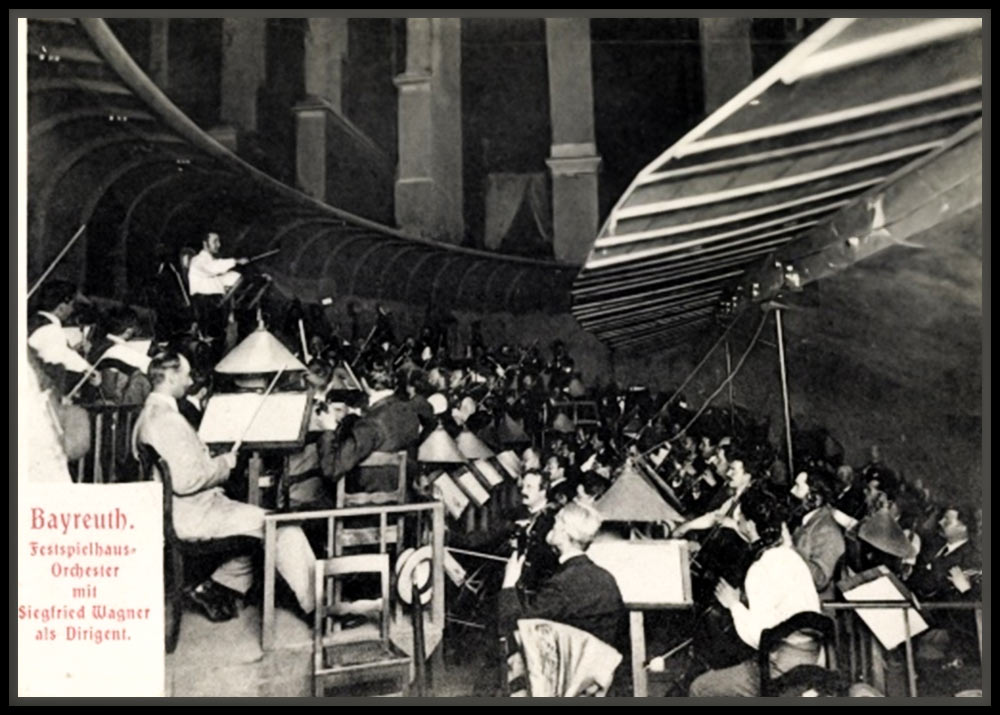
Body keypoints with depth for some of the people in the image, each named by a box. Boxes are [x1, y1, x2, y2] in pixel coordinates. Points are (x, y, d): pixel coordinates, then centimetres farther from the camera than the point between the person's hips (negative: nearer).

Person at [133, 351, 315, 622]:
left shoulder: (150, 414, 13)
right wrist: (224, 464, -11)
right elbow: (186, 480, -26)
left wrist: (216, 464, 11)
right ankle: (317, 608, -2)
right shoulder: (168, 420, -21)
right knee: (284, 528, -10)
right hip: (192, 516, -11)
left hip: (182, 511, 11)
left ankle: (213, 588, 13)